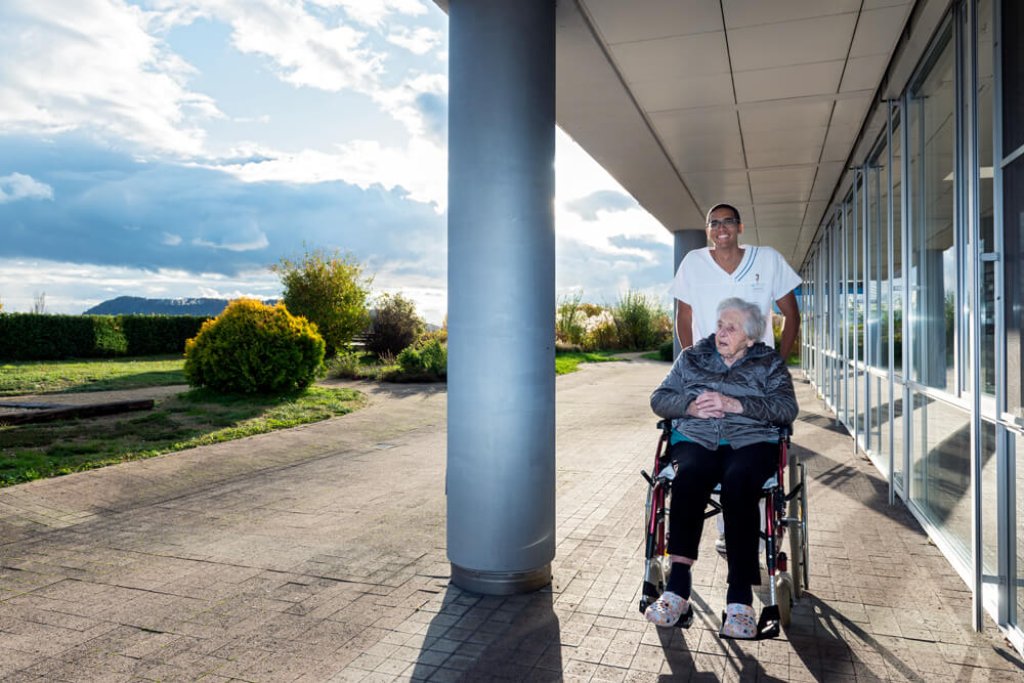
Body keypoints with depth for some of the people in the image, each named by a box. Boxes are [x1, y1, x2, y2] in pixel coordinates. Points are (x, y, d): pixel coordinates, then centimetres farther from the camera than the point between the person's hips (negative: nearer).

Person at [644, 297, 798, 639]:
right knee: (689, 476, -35)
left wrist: (736, 404, -13)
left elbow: (787, 408, 0)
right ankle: (678, 586, -35)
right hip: (696, 438, 1)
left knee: (737, 482, -36)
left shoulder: (769, 363, 14)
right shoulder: (692, 357, 19)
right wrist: (690, 406, -7)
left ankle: (740, 595, -33)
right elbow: (659, 398, 14)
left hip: (751, 441, -1)